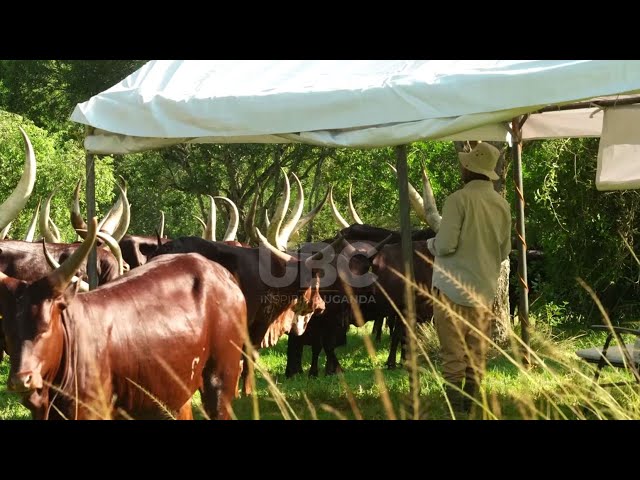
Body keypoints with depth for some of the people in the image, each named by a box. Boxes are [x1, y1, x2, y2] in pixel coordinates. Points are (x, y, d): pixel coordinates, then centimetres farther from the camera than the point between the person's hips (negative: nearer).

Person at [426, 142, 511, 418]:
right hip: (484, 290, 5)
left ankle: (457, 412, -4)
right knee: (476, 356, 10)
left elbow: (446, 244, -17)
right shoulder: (502, 205, 5)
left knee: (453, 355, -2)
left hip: (452, 288, -5)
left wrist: (431, 243, 4)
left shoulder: (459, 199, -13)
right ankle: (469, 409, 12)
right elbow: (504, 251, 12)